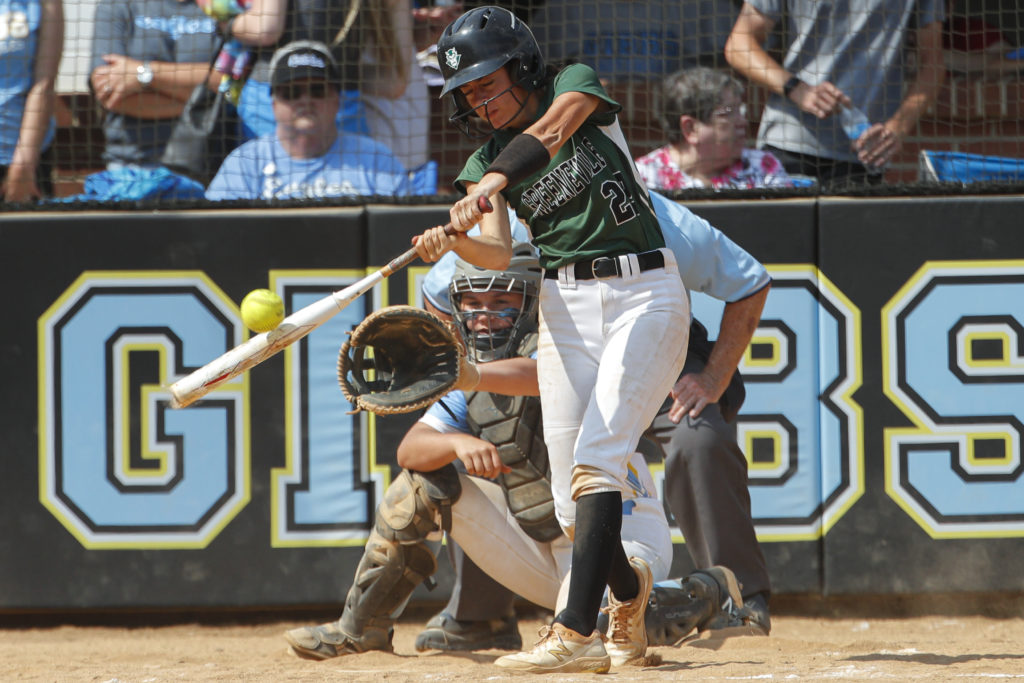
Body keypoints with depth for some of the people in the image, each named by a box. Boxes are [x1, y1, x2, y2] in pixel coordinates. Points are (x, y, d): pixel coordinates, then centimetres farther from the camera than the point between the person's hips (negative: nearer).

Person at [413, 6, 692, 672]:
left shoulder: (576, 85, 0)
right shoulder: (485, 162, 8)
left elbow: (550, 130, -24)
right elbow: (498, 252, -10)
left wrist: (497, 178, -42)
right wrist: (453, 241, -32)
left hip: (645, 294, -5)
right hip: (566, 306, 5)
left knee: (597, 457, -19)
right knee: (572, 493, 0)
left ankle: (577, 633, -28)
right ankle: (630, 588, 31)